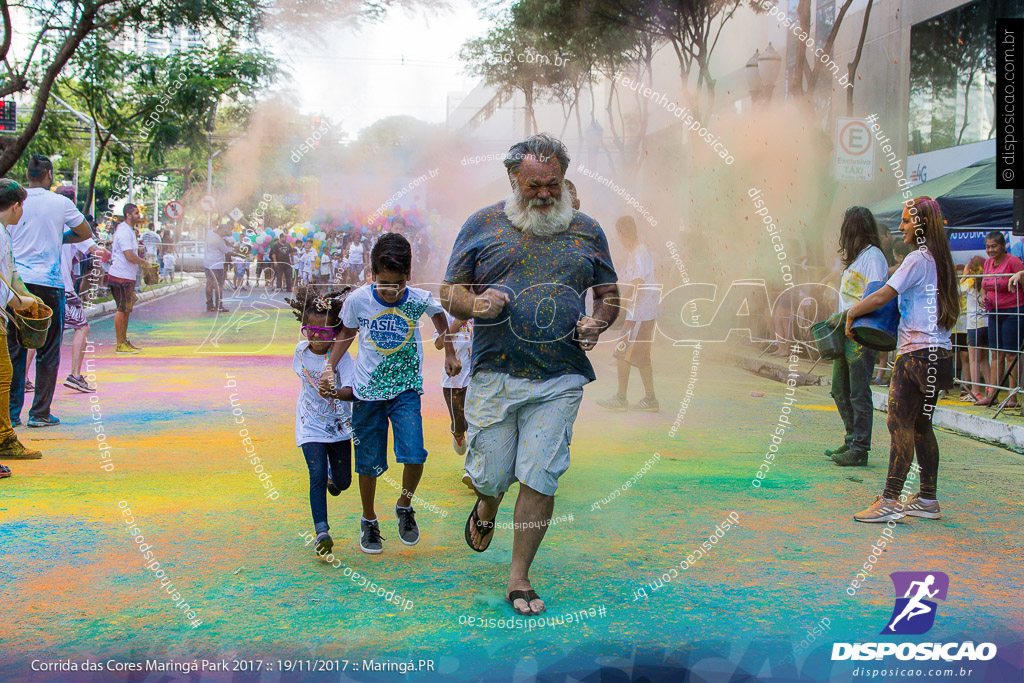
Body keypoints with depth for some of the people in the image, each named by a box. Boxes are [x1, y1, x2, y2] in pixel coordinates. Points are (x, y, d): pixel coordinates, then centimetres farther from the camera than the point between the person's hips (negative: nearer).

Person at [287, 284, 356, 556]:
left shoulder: (341, 356, -18)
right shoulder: (301, 350, -6)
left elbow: (351, 390, -30)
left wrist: (335, 393, -49)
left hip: (338, 425, 0)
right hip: (311, 426, 1)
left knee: (343, 481, 9)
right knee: (318, 475, -16)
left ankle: (333, 477, 47)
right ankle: (321, 530, -13)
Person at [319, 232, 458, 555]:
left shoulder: (420, 300, -11)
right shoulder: (358, 300, -11)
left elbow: (439, 317, 14)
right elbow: (346, 334, 9)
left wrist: (450, 353, 17)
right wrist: (330, 368, 2)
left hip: (405, 389, 0)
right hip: (367, 391, 0)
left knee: (414, 455, -15)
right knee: (369, 462, 8)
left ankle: (404, 506, 14)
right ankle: (369, 520, 31)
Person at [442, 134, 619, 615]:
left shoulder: (587, 230, 10)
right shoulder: (482, 225, 6)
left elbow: (609, 293, 17)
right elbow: (450, 291, 8)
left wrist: (597, 323, -5)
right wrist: (475, 303, -15)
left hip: (559, 380, 1)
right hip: (493, 375, 0)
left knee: (540, 479, -2)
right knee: (490, 476, 5)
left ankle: (519, 579, 14)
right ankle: (485, 511, 43)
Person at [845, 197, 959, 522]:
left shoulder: (918, 259, -12)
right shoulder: (939, 259, 16)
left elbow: (882, 297, -14)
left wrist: (851, 313, 0)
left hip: (918, 354, -10)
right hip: (937, 352, 10)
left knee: (900, 423, -10)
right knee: (920, 425, 12)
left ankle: (890, 500, -12)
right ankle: (927, 499, 15)